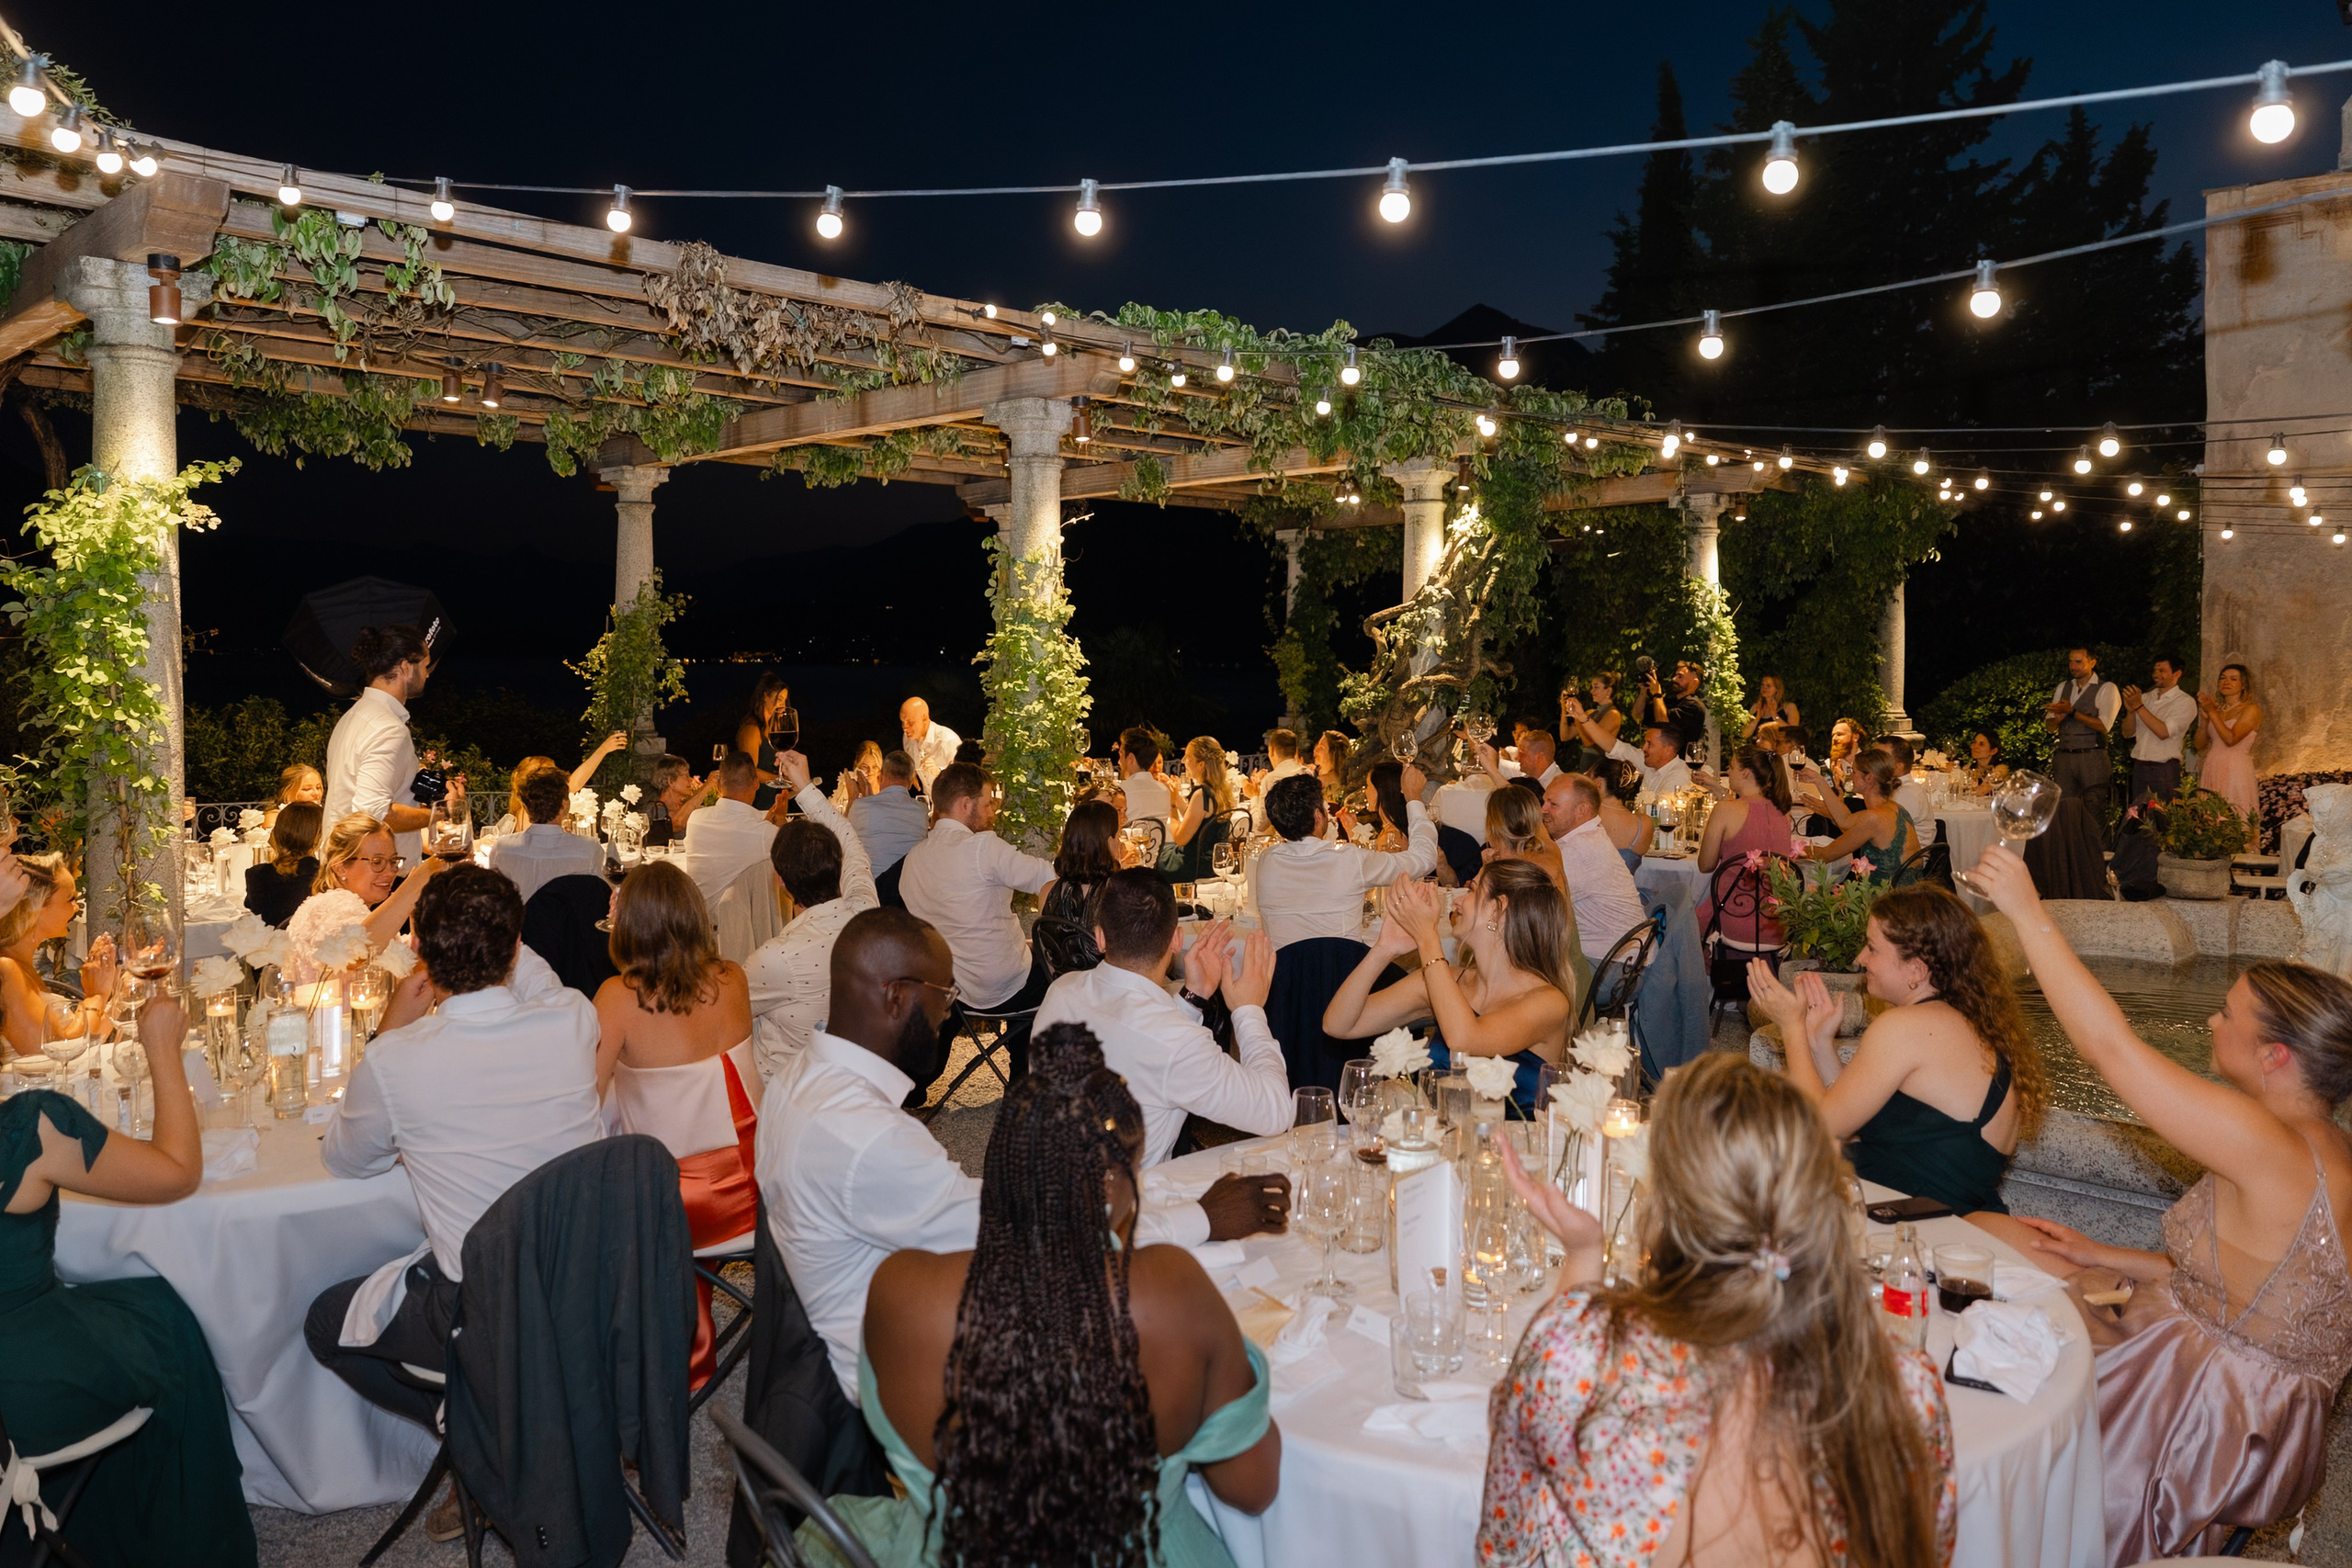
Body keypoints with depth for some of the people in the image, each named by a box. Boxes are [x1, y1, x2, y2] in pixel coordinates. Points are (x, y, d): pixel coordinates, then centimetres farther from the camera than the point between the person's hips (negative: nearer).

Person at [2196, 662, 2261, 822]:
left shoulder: (2251, 709, -1)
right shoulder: (2217, 708, 15)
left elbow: (2231, 739, -14)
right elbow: (2199, 744, 11)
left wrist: (2212, 713, -10)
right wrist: (2205, 717, -1)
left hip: (2236, 772, -5)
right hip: (2212, 771, 5)